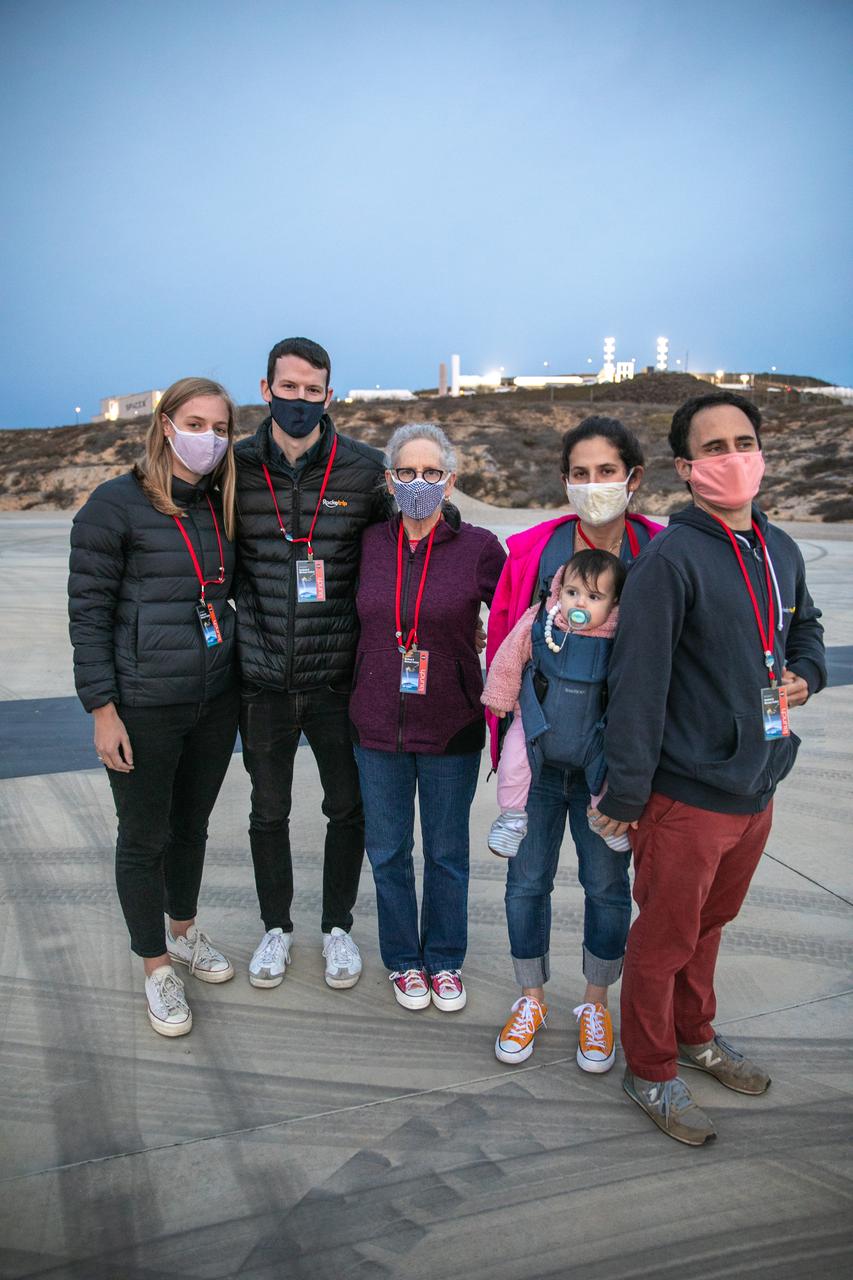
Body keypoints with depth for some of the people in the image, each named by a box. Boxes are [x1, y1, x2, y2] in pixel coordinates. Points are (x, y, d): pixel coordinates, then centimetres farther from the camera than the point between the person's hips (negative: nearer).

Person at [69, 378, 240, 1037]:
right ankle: (157, 967, 29)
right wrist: (103, 709, -13)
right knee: (145, 836, 9)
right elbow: (88, 611, -10)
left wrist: (240, 679, 11)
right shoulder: (116, 505, -11)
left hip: (216, 699, 5)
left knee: (193, 824, 20)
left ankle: (184, 930, 43)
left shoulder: (221, 505, 6)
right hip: (144, 706, -5)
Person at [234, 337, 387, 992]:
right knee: (269, 809, 15)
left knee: (349, 807, 12)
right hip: (263, 676, 1)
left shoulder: (366, 469, -4)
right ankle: (277, 926, 37)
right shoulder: (237, 468, -1)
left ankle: (338, 925, 35)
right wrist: (245, 623, 4)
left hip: (339, 675, -1)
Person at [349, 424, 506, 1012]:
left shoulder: (479, 547, -10)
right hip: (379, 726, 3)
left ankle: (446, 960, 36)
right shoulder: (370, 544, -1)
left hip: (452, 728, -2)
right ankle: (404, 959, 36)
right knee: (388, 850, 15)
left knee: (448, 852, 14)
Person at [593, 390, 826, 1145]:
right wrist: (626, 794, -17)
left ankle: (694, 1035, 47)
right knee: (664, 936, 10)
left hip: (757, 786, 7)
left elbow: (804, 624, 26)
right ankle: (651, 1073, 31)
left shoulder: (780, 551, 6)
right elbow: (638, 683, -19)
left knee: (710, 922, 25)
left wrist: (805, 673, 4)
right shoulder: (671, 558, -18)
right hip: (688, 794, -7)